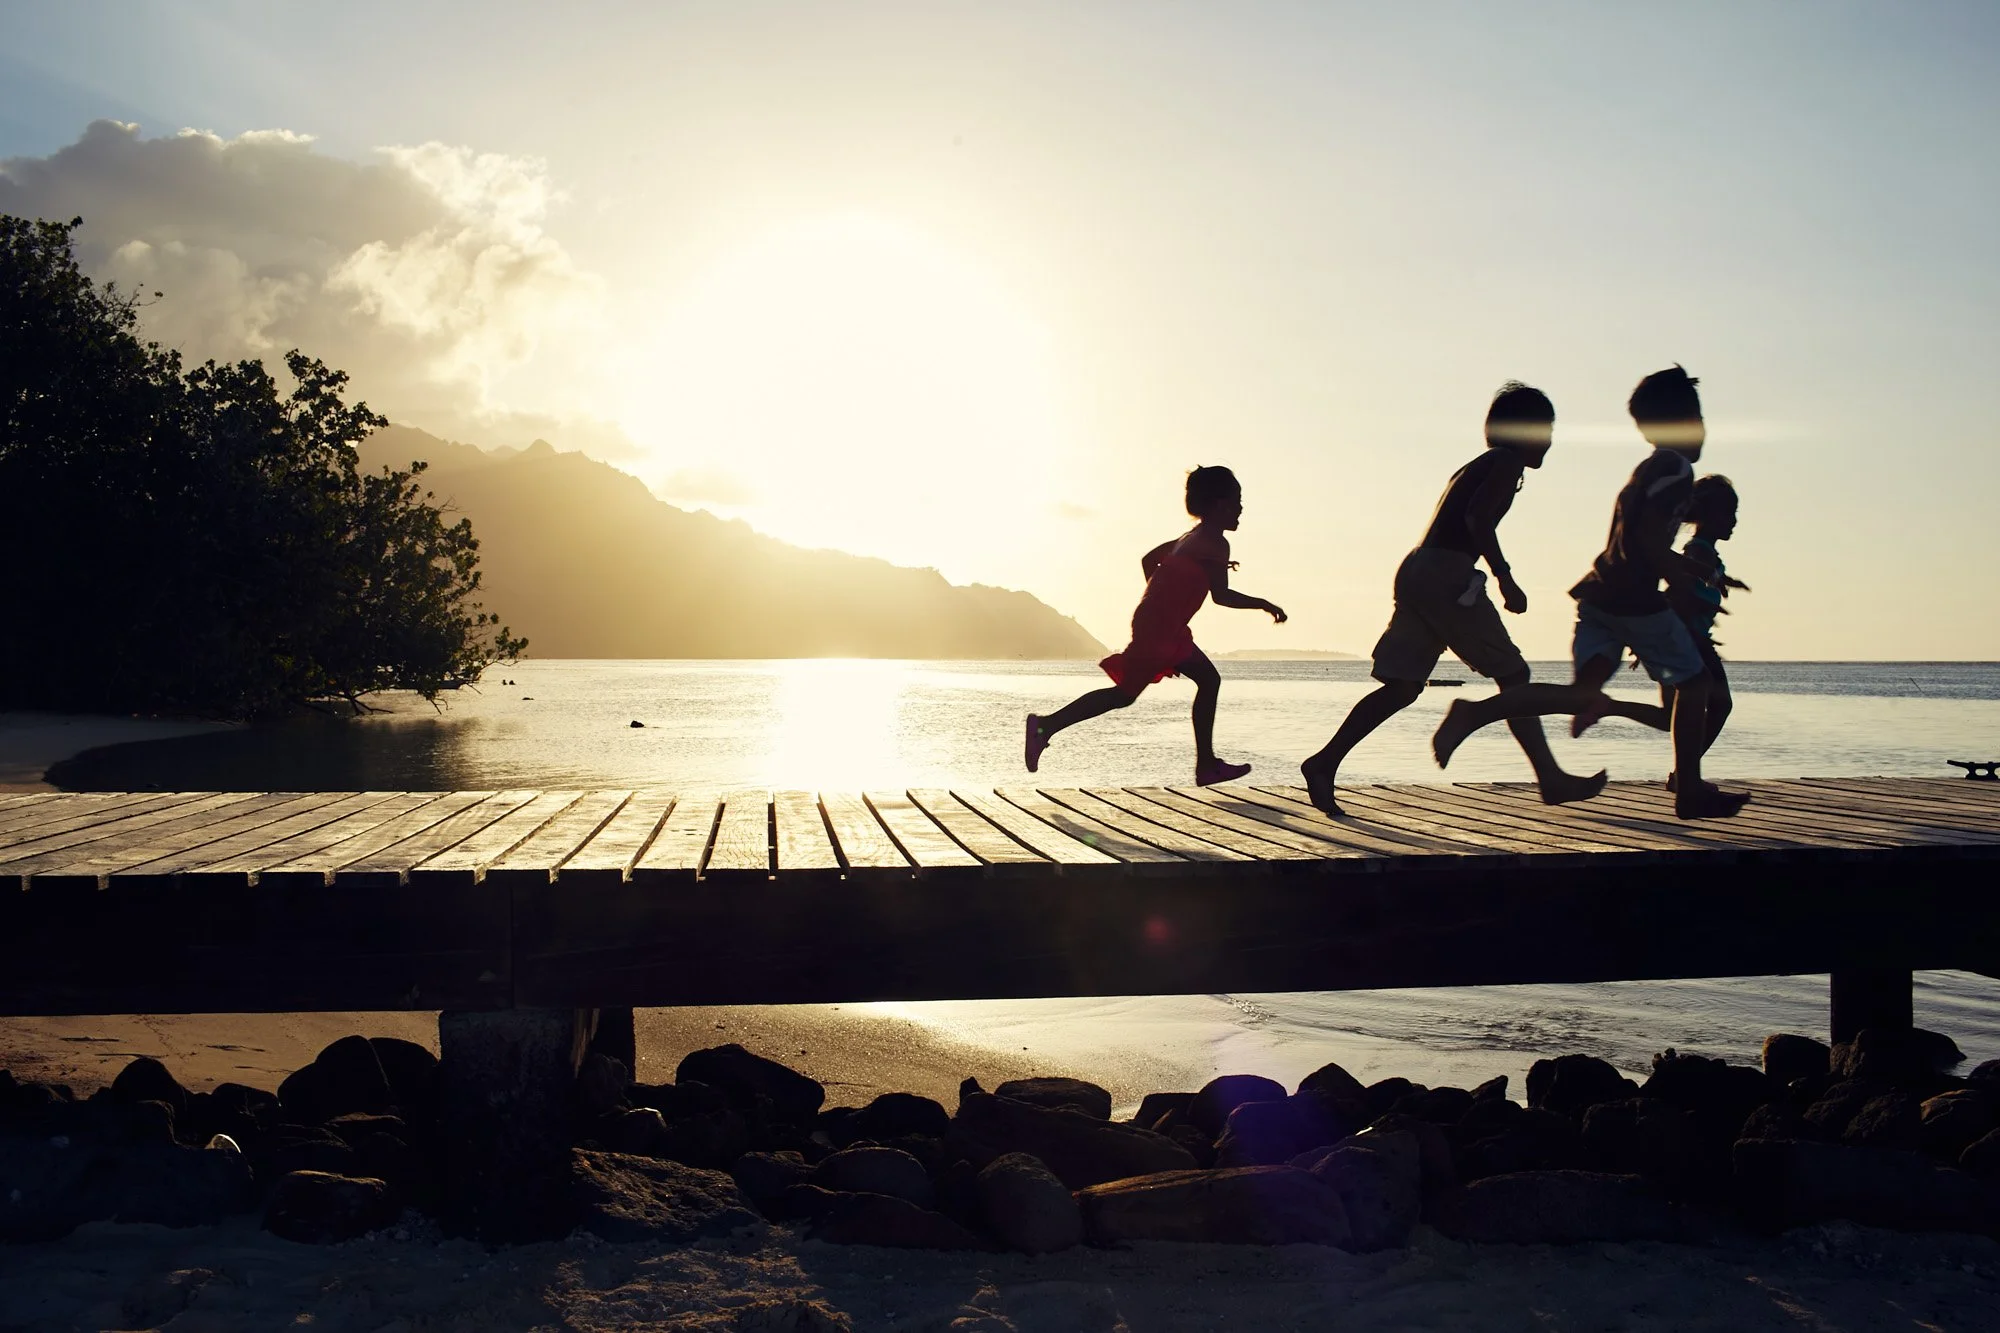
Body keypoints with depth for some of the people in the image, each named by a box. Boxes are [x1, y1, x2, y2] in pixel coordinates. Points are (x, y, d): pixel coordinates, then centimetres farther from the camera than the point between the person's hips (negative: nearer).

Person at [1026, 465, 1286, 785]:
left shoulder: (1192, 537, 19)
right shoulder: (1216, 543, -9)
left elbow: (1149, 559, 26)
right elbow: (1221, 595, -13)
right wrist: (1265, 605, -2)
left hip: (1167, 626, 10)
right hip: (1160, 627, -10)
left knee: (1209, 680, 13)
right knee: (1124, 693, -7)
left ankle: (1207, 765, 13)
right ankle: (1048, 725, -6)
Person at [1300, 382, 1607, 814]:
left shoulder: (1478, 466, 27)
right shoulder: (1508, 462, -1)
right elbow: (1478, 519, -16)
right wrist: (1505, 578, -16)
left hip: (1416, 568, 9)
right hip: (1446, 572, -9)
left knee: (1403, 685, 4)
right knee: (1513, 674, 0)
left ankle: (1324, 762, -4)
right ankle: (1551, 778, 5)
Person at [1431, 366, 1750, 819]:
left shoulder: (1648, 470, 22)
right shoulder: (1677, 469, -8)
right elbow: (1646, 536, -20)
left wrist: (1699, 571, 34)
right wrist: (1679, 578, -8)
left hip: (1599, 594, 8)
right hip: (1635, 599, -8)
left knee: (1583, 693, 2)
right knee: (1694, 682, 8)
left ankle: (1475, 712, -17)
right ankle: (1690, 792, 14)